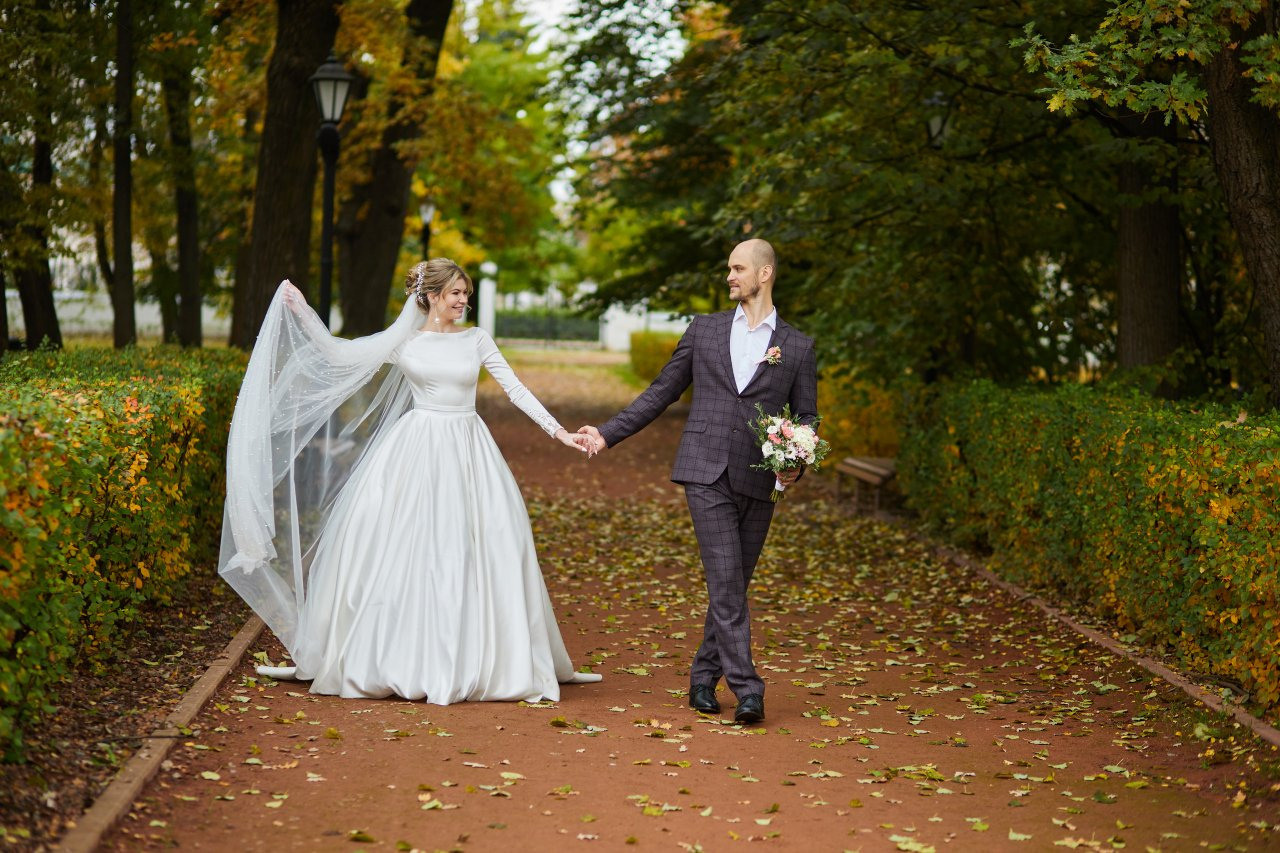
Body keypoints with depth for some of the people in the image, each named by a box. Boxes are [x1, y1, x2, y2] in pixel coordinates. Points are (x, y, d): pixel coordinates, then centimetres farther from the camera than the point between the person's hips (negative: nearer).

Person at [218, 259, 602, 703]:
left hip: (469, 453, 2)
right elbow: (339, 355, 1)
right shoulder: (403, 342, 4)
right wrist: (303, 313, -5)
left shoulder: (476, 339, 8)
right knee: (408, 549, -4)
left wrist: (558, 431, -1)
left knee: (467, 556, -1)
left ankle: (466, 663, 9)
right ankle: (403, 661, 5)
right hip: (418, 452, -1)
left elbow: (516, 389, 6)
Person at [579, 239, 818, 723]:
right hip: (706, 473, -1)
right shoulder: (704, 330, 10)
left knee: (732, 588, 8)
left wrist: (795, 464, -10)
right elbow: (661, 393, 15)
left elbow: (805, 417, 9)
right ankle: (746, 690, -11)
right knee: (725, 584, -11)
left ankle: (704, 678, 23)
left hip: (758, 483, 1)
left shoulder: (797, 347, 8)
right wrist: (608, 433, 11)